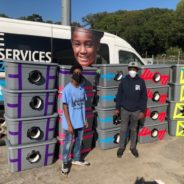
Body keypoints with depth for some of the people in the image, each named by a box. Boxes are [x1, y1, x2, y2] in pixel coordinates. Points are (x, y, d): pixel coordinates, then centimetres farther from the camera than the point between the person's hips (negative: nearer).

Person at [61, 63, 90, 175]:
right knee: (68, 144, 8)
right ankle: (65, 162, 27)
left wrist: (85, 120, 11)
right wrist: (69, 124, -16)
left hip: (80, 122, 6)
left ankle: (76, 159, 38)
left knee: (79, 141, 19)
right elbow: (65, 107, -15)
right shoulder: (67, 89, -16)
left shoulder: (82, 88, 3)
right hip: (70, 123, -6)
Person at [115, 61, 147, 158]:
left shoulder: (141, 81, -5)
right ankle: (121, 147, 26)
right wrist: (117, 108, 1)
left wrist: (142, 110, -4)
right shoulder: (124, 80, -5)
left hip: (136, 110, 0)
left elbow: (144, 97, -1)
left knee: (134, 129, 15)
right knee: (123, 129, 10)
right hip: (124, 109, 0)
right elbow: (119, 95, 1)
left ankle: (133, 147, 31)